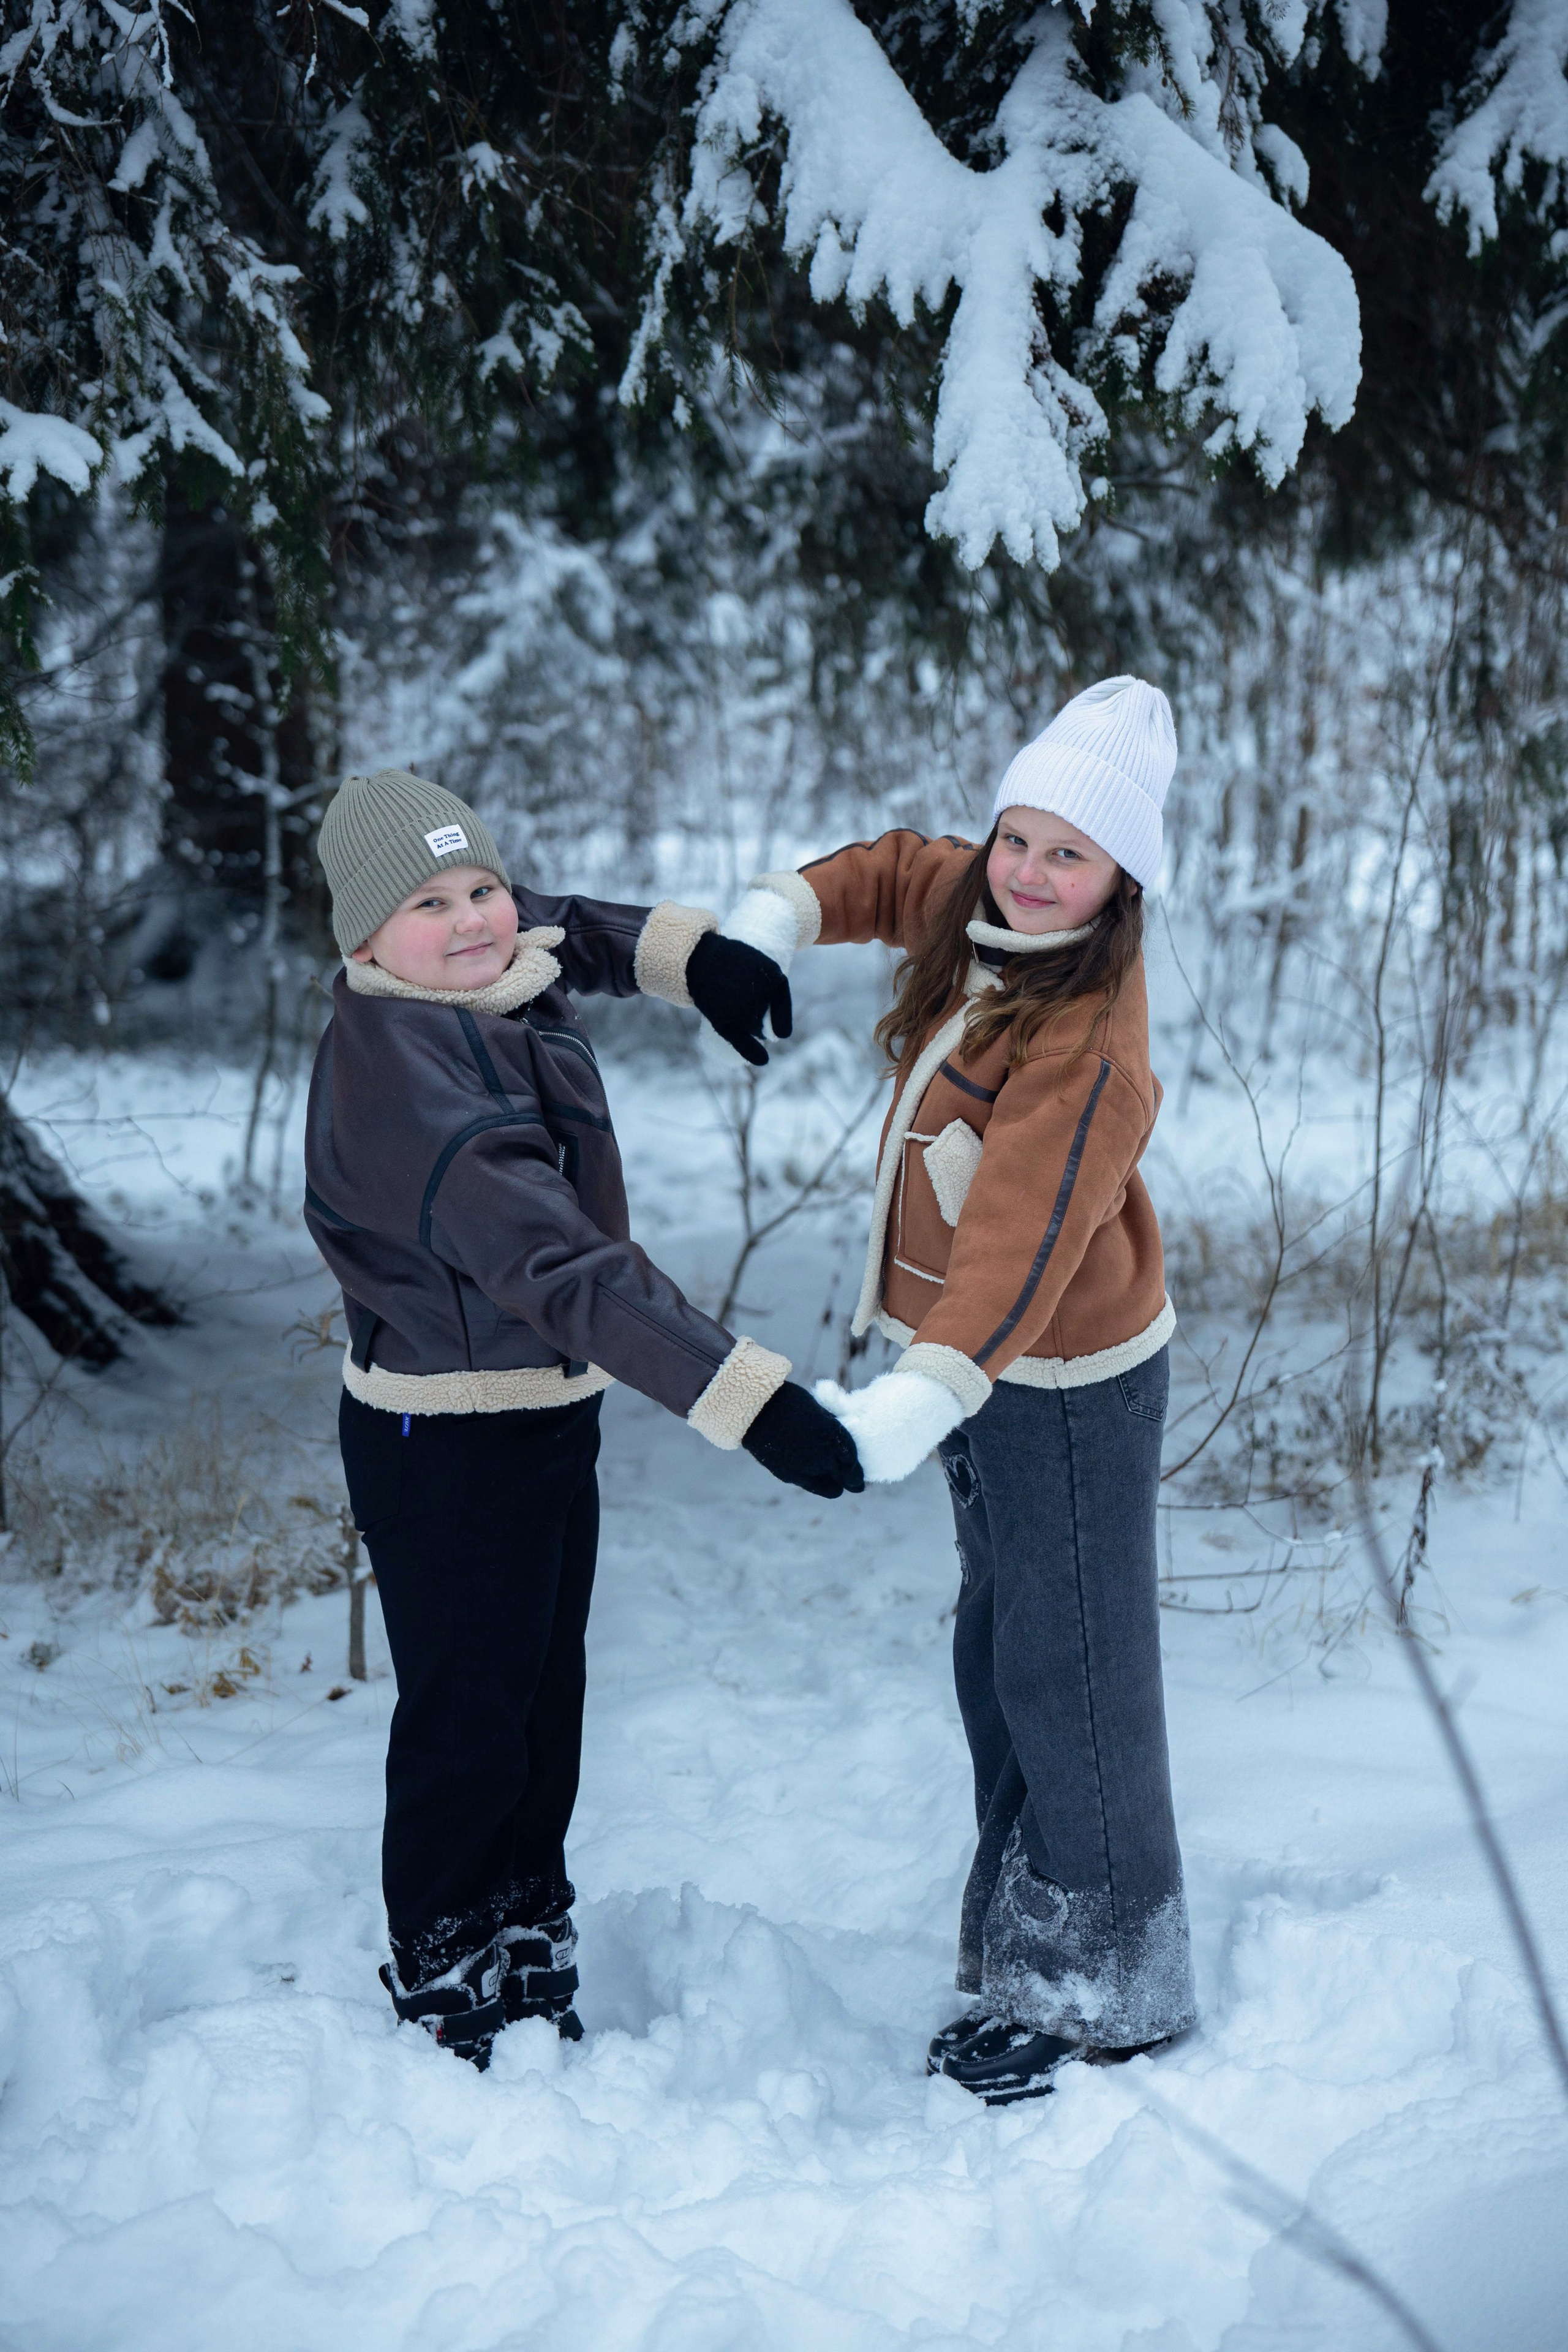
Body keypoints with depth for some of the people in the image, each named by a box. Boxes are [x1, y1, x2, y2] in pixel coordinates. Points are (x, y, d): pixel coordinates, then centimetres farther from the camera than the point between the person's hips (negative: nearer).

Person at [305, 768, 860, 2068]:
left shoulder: (500, 983, -2)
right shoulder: (409, 1081, -30)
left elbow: (567, 930, 23)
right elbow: (567, 1269, -39)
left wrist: (687, 949, 2)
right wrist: (750, 1397, -45)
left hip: (547, 1415, 9)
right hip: (445, 1450, -9)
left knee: (543, 1709, 21)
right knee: (467, 1724, 5)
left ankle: (530, 1964, 38)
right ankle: (447, 1997, 25)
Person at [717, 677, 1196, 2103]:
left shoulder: (1087, 1048, -30)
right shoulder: (980, 911, -3)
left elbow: (1022, 1237, -42)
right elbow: (898, 873, 20)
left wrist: (926, 1392, -54)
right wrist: (785, 914, 1)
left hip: (1066, 1390, -10)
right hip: (998, 1377, 10)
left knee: (1070, 1681, 0)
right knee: (999, 1655, 22)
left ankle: (1100, 1997, 16)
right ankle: (1021, 1946, 39)